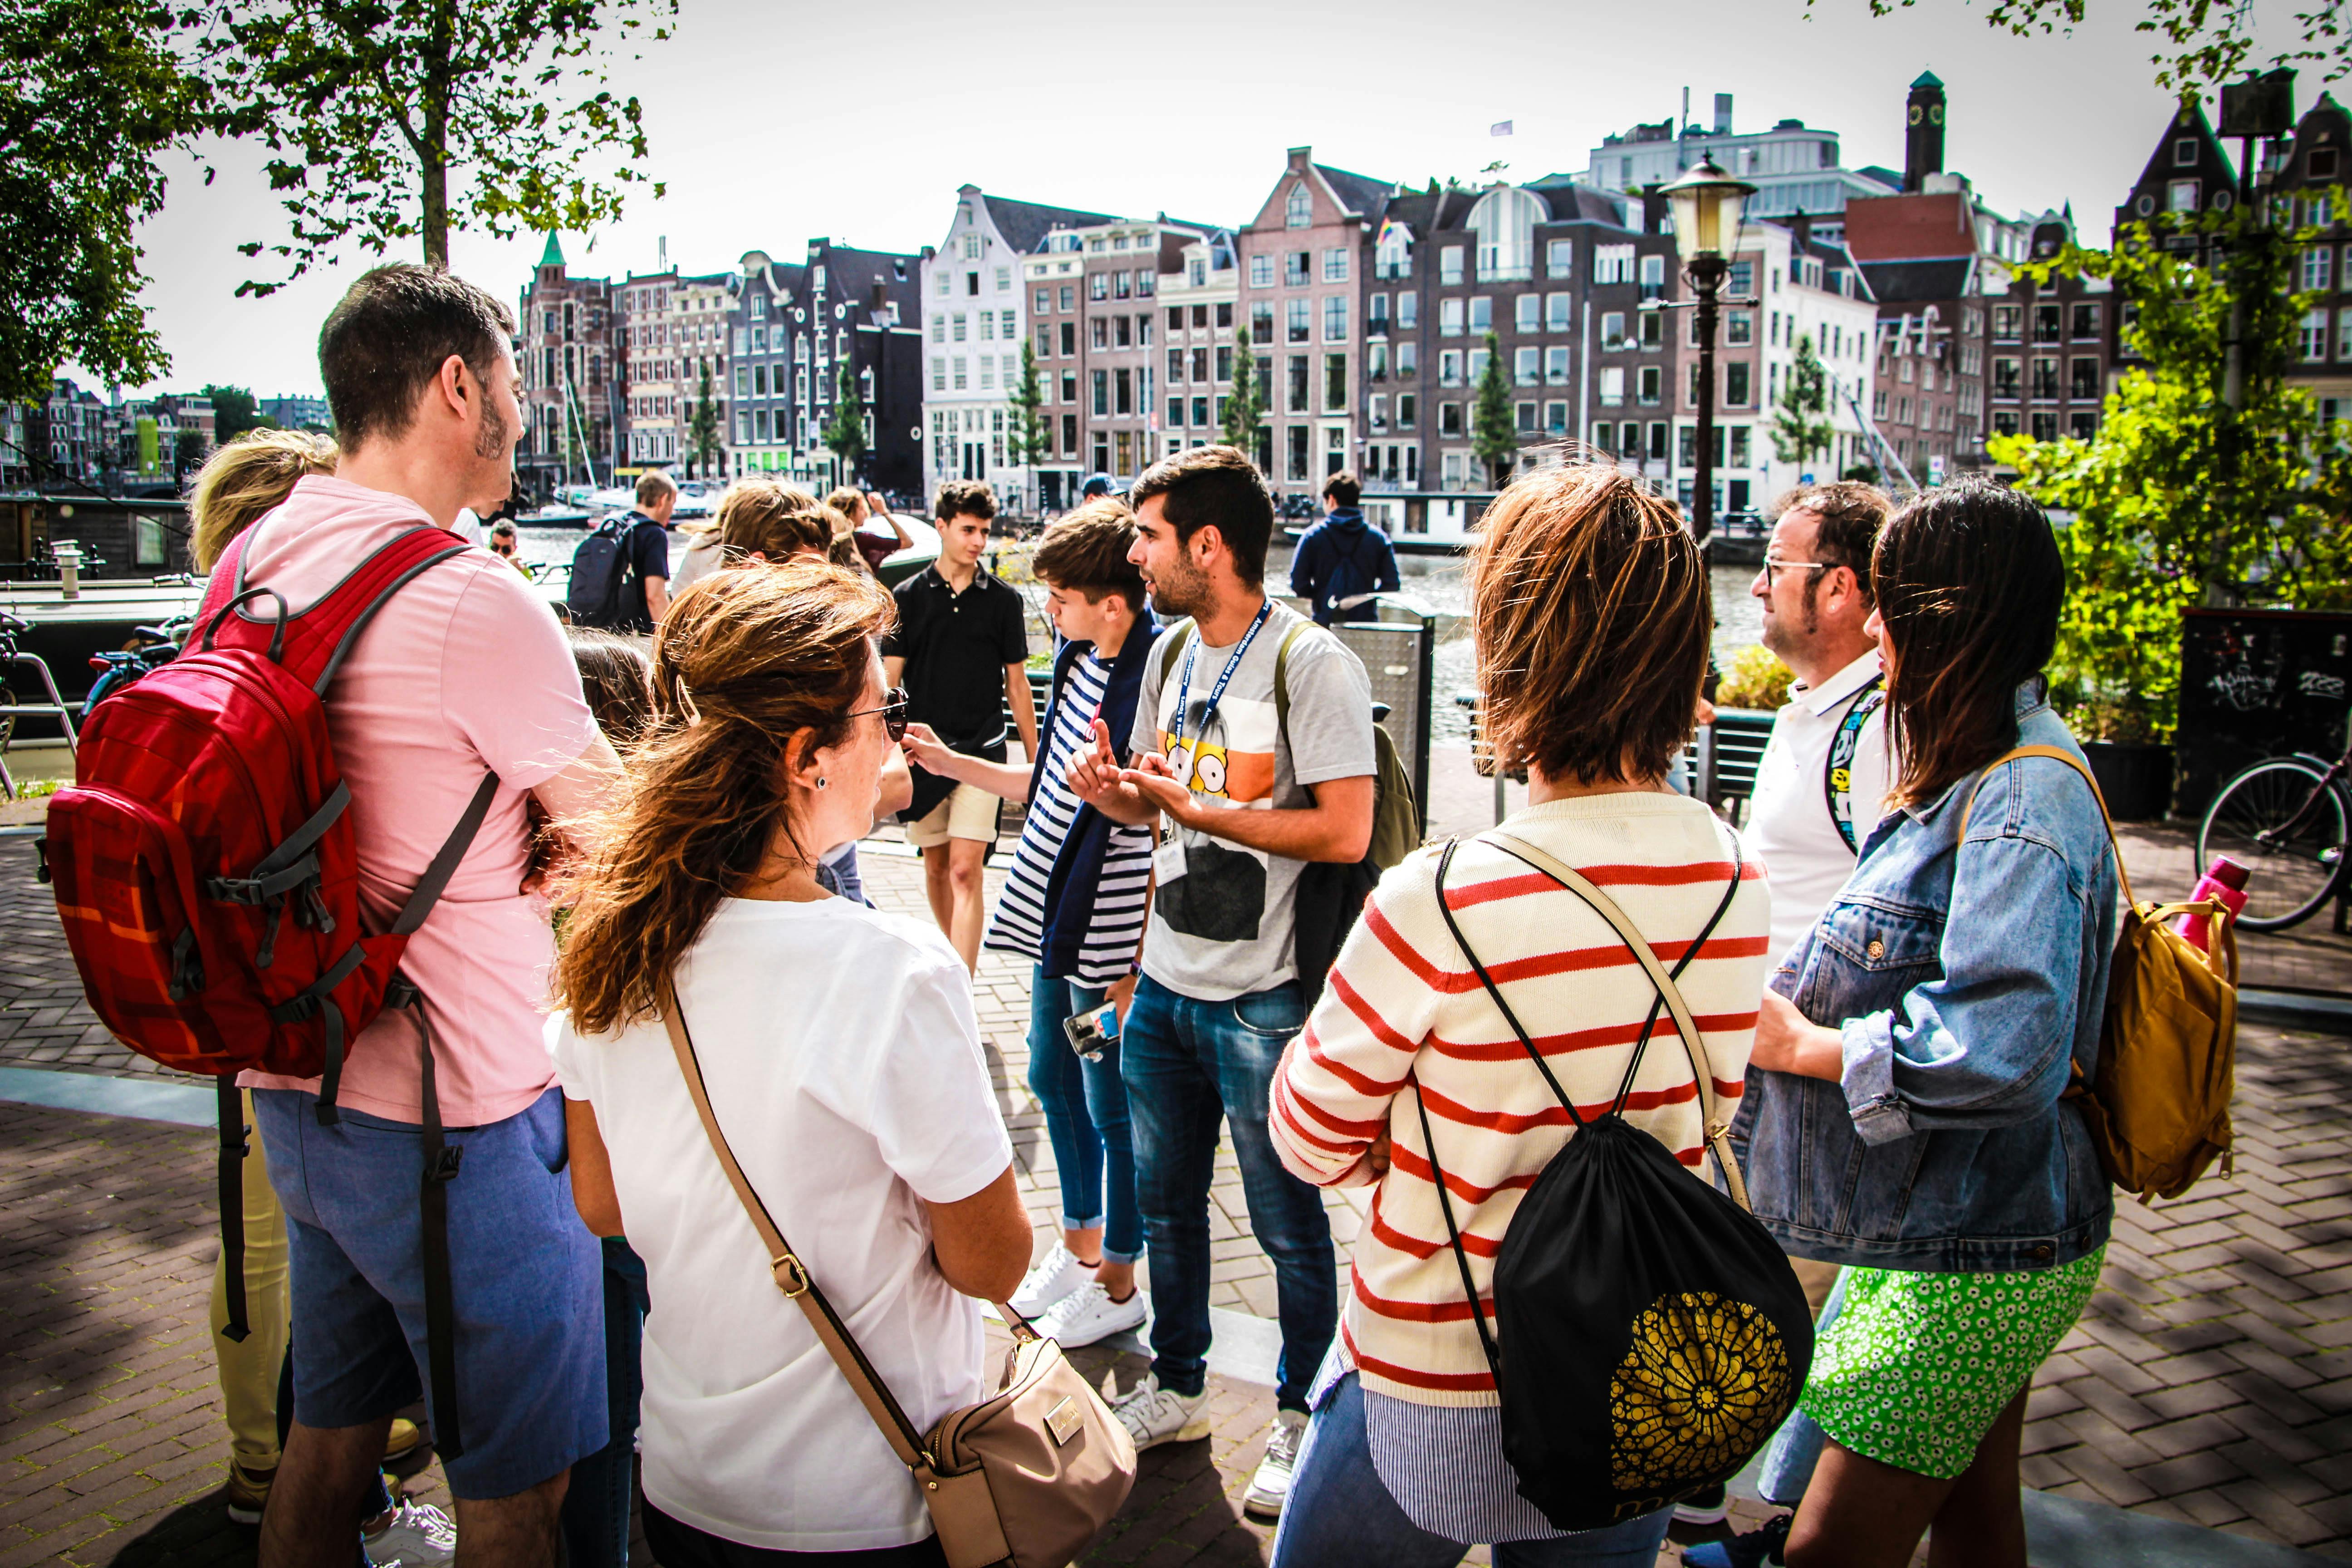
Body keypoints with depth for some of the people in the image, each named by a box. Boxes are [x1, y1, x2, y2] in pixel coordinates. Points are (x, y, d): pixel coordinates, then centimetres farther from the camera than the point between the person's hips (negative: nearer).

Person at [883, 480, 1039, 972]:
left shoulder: (1004, 599, 3)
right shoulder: (910, 596, 4)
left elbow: (1016, 683, 8)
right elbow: (888, 680, 2)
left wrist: (1035, 760, 8)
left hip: (982, 750, -2)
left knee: (966, 870, -12)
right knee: (936, 865, 13)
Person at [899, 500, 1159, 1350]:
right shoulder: (1077, 661, 6)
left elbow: (1164, 836, -19)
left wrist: (1136, 962, -18)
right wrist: (952, 764, 13)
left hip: (1112, 940, -9)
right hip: (1055, 921, 9)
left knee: (1110, 1108, 6)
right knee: (1053, 1081, 21)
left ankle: (1117, 1281, 26)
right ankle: (1078, 1246, 41)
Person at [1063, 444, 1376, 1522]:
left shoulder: (1311, 663, -16)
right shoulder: (1173, 656, 9)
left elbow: (1345, 832, -22)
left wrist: (1196, 807, -21)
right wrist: (1112, 791, -3)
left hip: (1263, 999, -7)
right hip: (1165, 983, 8)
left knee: (1287, 1224, 7)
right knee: (1165, 1200, 19)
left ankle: (1300, 1420, 27)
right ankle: (1177, 1391, 39)